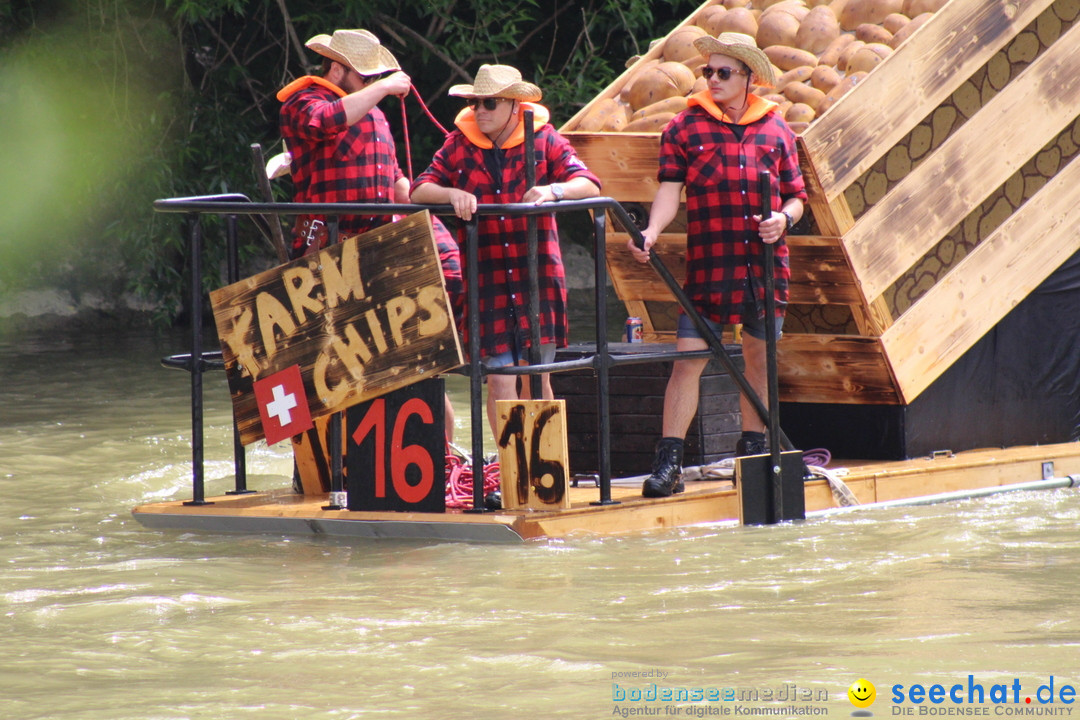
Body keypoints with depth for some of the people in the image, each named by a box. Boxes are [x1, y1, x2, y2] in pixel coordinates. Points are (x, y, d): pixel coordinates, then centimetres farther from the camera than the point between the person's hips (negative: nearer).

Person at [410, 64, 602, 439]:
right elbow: (419, 190, -2)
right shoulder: (459, 146, 5)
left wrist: (554, 190, -28)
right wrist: (453, 194, -22)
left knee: (536, 379, 7)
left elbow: (589, 184, -7)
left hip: (538, 276, 0)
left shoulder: (544, 140, 3)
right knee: (500, 381, -6)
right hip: (486, 278, 0)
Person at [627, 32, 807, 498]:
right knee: (688, 359, -9)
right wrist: (652, 232, -22)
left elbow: (795, 195, 14)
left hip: (766, 265, 3)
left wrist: (784, 219, -9)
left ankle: (752, 453, 26)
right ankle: (668, 463, -10)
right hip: (709, 266, -3)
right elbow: (670, 189, -4)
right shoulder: (685, 128, 3)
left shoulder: (775, 130, 10)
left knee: (759, 359, 11)